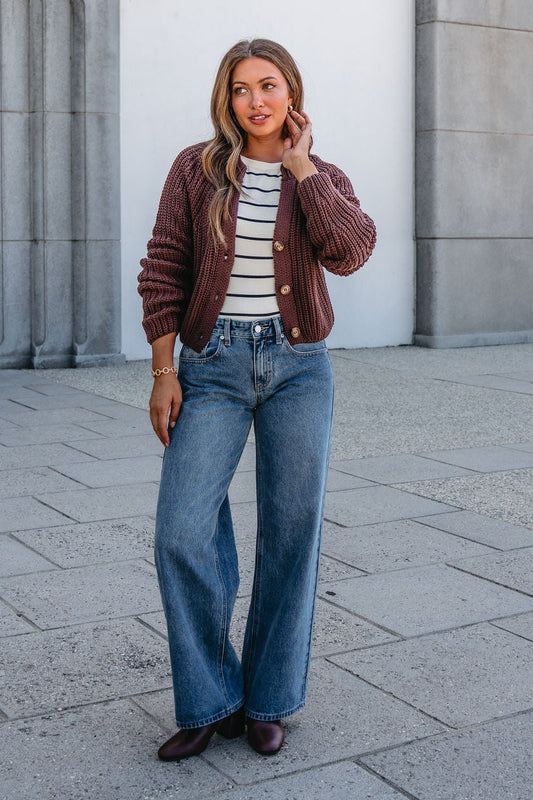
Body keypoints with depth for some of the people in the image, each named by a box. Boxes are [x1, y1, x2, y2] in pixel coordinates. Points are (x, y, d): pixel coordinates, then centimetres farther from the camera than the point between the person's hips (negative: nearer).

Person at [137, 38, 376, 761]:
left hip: (298, 368, 1)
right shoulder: (197, 168, 3)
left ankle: (268, 701, 20)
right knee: (183, 532, -10)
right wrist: (163, 372, -6)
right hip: (213, 367, -1)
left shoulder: (325, 181, 6)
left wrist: (300, 166, -8)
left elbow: (350, 252, -15)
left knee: (291, 535, 4)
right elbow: (164, 271, 1)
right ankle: (210, 703, 8)